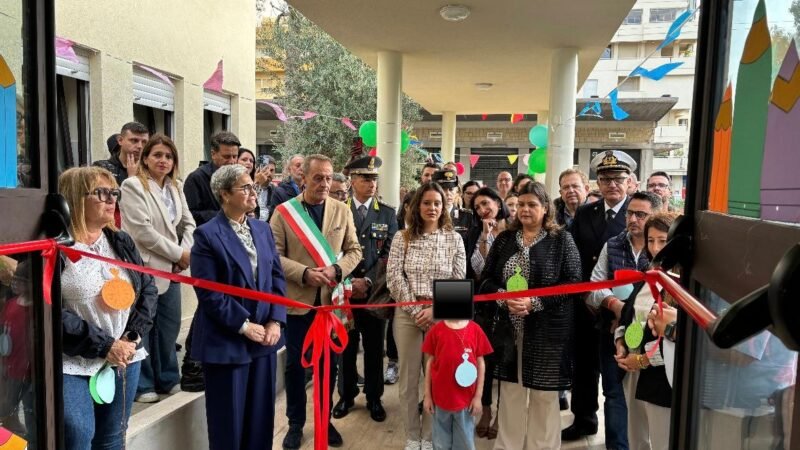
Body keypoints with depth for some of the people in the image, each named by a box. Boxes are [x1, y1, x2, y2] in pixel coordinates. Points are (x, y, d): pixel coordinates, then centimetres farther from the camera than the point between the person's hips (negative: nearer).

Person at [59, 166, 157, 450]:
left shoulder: (122, 242, 8)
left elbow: (148, 289, 9)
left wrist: (133, 336, -5)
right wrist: (103, 345, -16)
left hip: (125, 357, 6)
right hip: (74, 364, -5)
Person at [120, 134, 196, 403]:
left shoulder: (175, 188, 12)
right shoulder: (133, 186, -8)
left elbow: (188, 223, 12)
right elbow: (143, 231, -16)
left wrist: (186, 253, -6)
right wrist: (178, 253, -13)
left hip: (170, 268, 6)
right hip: (143, 268, -6)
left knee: (169, 326, 13)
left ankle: (167, 379, 27)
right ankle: (142, 385, 17)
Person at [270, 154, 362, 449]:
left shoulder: (342, 211, 3)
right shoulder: (284, 212, -4)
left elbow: (354, 250, 4)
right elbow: (274, 255, -8)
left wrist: (337, 270, -15)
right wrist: (304, 273, -20)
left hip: (332, 299, 2)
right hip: (297, 299, -2)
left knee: (329, 363, 13)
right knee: (295, 363, 12)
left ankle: (325, 420, 32)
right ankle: (295, 423, 29)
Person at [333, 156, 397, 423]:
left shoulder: (388, 214, 4)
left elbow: (389, 254, -3)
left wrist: (367, 281, -13)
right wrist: (347, 281, -10)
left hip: (375, 290, 0)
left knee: (374, 348, 9)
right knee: (346, 346, 11)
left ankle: (374, 398, 25)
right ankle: (346, 395, 28)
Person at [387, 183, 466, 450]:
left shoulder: (454, 239, 2)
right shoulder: (402, 237, 2)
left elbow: (459, 282, -2)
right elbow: (394, 279, -4)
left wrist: (434, 310, -11)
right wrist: (416, 310, -10)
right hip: (407, 314, 0)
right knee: (408, 377, 9)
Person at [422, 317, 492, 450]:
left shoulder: (475, 330, -7)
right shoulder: (436, 330, -7)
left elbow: (480, 363, 0)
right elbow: (430, 362, 0)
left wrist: (478, 396, 0)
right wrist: (427, 395, 2)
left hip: (466, 399, 0)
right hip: (441, 398, 0)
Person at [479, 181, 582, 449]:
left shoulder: (562, 239, -2)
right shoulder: (504, 239, 8)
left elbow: (573, 282, -9)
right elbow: (486, 280, 7)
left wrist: (534, 302, -18)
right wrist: (504, 297, -13)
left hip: (547, 331, -3)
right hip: (509, 329, 3)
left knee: (544, 395, 10)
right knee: (511, 392, 13)